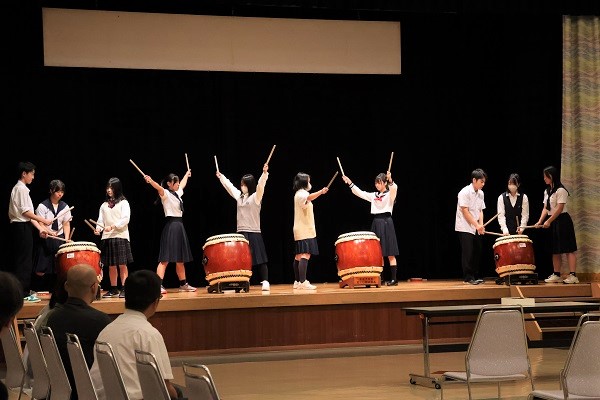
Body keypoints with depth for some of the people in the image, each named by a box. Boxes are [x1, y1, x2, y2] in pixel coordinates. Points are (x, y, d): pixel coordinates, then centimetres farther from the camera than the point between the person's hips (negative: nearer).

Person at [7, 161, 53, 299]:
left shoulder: (19, 188, 20)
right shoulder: (21, 189, -11)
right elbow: (25, 211, -17)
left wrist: (40, 228, 15)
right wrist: (43, 220, -11)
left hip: (18, 227, 10)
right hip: (22, 227, -10)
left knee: (20, 261, 11)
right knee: (24, 261, -8)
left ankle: (23, 292, 15)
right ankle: (22, 292, -7)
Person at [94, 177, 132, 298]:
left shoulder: (123, 203, 2)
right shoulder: (104, 205, 16)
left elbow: (125, 219, -9)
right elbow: (101, 220, 14)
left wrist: (112, 226, -19)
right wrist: (99, 228, -7)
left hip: (120, 236, -5)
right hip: (107, 237, 5)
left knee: (122, 264, -5)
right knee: (111, 265, 7)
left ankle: (124, 289, -4)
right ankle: (113, 289, 12)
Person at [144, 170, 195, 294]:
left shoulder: (177, 193, 18)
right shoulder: (166, 193, -6)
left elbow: (183, 184, 40)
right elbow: (159, 188, -28)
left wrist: (187, 174, 58)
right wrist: (150, 181, -48)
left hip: (179, 227, 8)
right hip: (171, 226, -8)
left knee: (181, 258, 15)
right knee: (166, 258, -15)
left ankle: (183, 284, 25)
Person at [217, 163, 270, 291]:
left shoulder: (256, 197, -4)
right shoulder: (239, 196, 14)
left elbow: (260, 185, -19)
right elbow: (229, 186, 27)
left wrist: (264, 173, -33)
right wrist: (221, 177, 38)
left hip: (254, 232, -5)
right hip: (241, 232, 5)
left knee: (260, 258, -4)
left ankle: (265, 282, -5)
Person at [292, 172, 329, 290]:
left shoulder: (299, 194, 19)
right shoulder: (301, 194, -13)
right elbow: (309, 197, -33)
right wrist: (321, 192, -45)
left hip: (300, 230, 11)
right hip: (305, 230, -11)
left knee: (298, 256, 12)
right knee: (305, 255, -18)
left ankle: (297, 281, 17)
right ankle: (303, 282, -26)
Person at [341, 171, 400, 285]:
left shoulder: (390, 194, -2)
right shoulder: (373, 195, 16)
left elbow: (394, 188, -24)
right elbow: (359, 193, 17)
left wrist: (390, 180, -43)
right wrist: (349, 183, 11)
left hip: (386, 222, -6)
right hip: (376, 223, 6)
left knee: (390, 254, -5)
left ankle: (394, 279, -4)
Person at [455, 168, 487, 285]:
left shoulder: (480, 194, 9)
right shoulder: (465, 192, -13)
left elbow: (480, 211, 11)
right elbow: (465, 211, -16)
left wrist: (481, 225, -5)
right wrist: (477, 225, -18)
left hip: (476, 228, 7)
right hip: (465, 228, -7)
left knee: (477, 252, 7)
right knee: (468, 252, -7)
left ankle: (475, 276, 15)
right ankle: (468, 277, -3)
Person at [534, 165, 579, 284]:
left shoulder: (561, 190, -12)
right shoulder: (547, 191, 14)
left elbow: (560, 209, -17)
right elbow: (545, 208, 13)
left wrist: (548, 221, -17)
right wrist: (540, 221, 0)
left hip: (562, 221, -9)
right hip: (551, 222, 9)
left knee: (568, 249, -9)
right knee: (555, 250, 10)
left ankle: (573, 275, -12)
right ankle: (556, 275, 15)